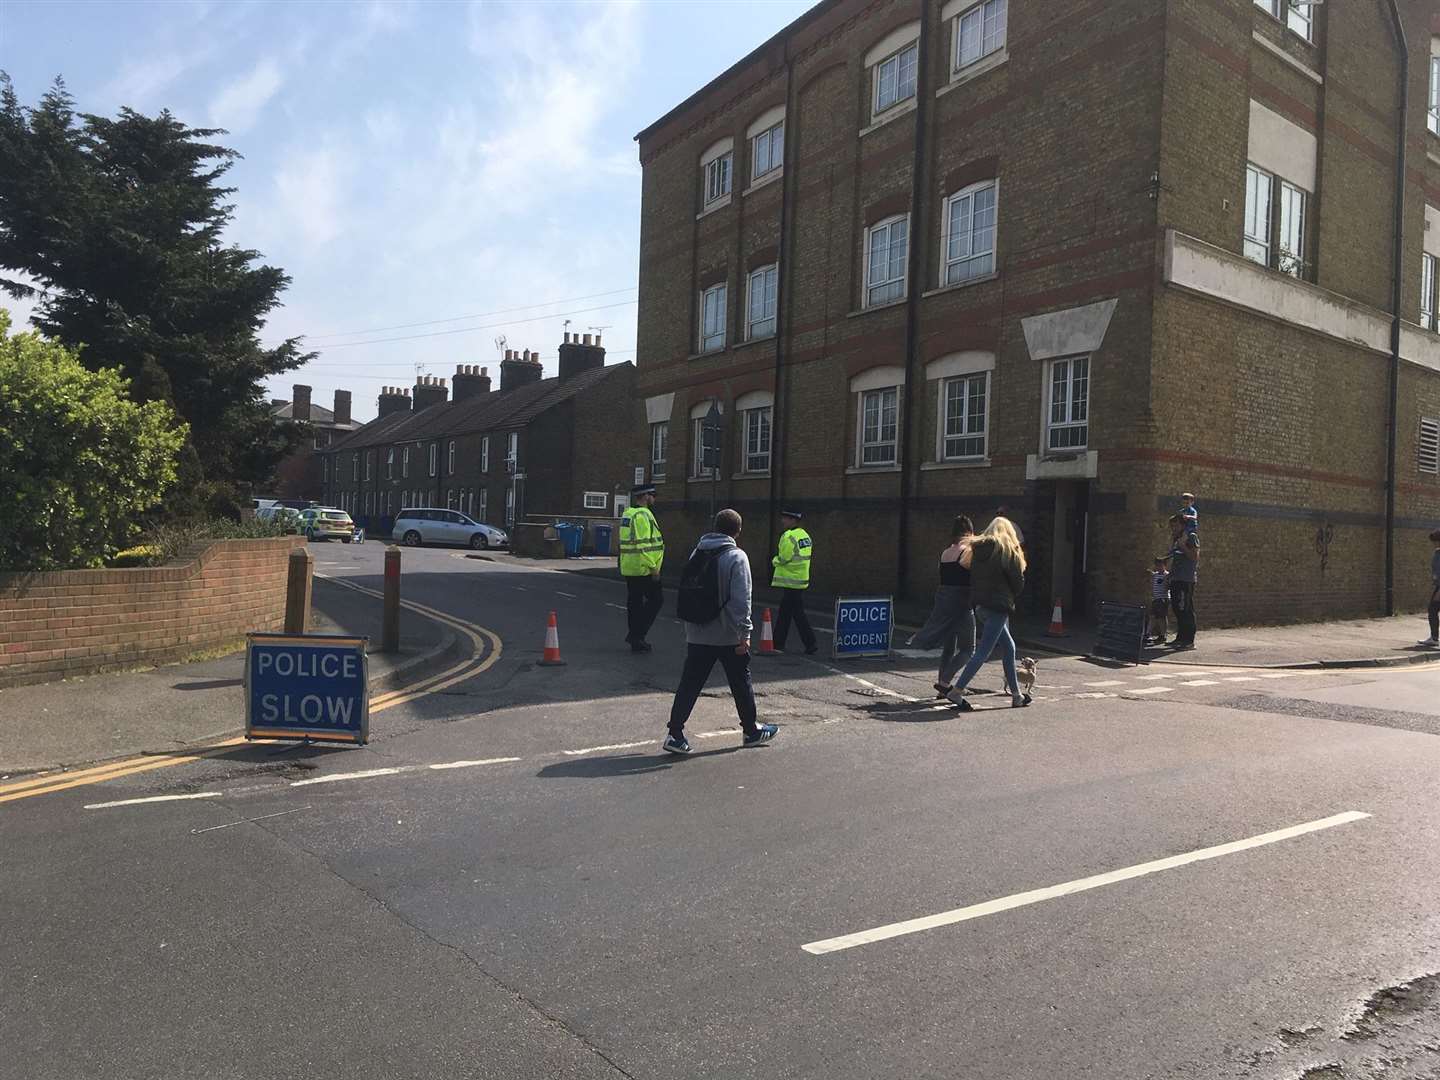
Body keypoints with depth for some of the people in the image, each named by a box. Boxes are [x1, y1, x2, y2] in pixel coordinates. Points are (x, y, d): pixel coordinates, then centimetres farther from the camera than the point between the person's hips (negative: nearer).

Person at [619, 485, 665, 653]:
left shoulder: (627, 514, 16)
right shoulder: (643, 515, -16)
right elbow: (644, 545, -23)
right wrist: (653, 567, -20)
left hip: (628, 568, 10)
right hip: (643, 568, -10)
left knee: (634, 602, 13)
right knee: (656, 598, -1)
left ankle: (636, 640, 18)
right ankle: (637, 634, -3)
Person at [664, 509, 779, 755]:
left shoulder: (697, 552, 8)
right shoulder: (736, 557, -12)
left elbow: (686, 591, 12)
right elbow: (741, 600, -17)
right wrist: (744, 633, -13)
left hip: (697, 635, 5)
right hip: (728, 635, -5)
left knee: (689, 684, 6)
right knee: (741, 683, 12)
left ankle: (675, 734, 1)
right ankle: (751, 731, 26)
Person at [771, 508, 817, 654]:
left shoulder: (788, 536, -17)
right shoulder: (804, 534, 13)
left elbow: (783, 559, -17)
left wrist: (775, 561, 4)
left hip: (791, 581, -9)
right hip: (801, 578, 9)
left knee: (798, 613, -4)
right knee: (784, 613, 14)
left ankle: (810, 644, -2)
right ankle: (778, 644, 19)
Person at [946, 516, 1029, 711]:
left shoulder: (977, 548, 10)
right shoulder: (1008, 551, -6)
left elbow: (971, 574, 11)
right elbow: (1018, 582, -3)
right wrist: (1012, 598, 14)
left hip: (980, 604, 7)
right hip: (998, 606, -7)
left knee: (1009, 647, 16)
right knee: (983, 651, -7)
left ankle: (1016, 695, 20)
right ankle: (957, 691, -11)